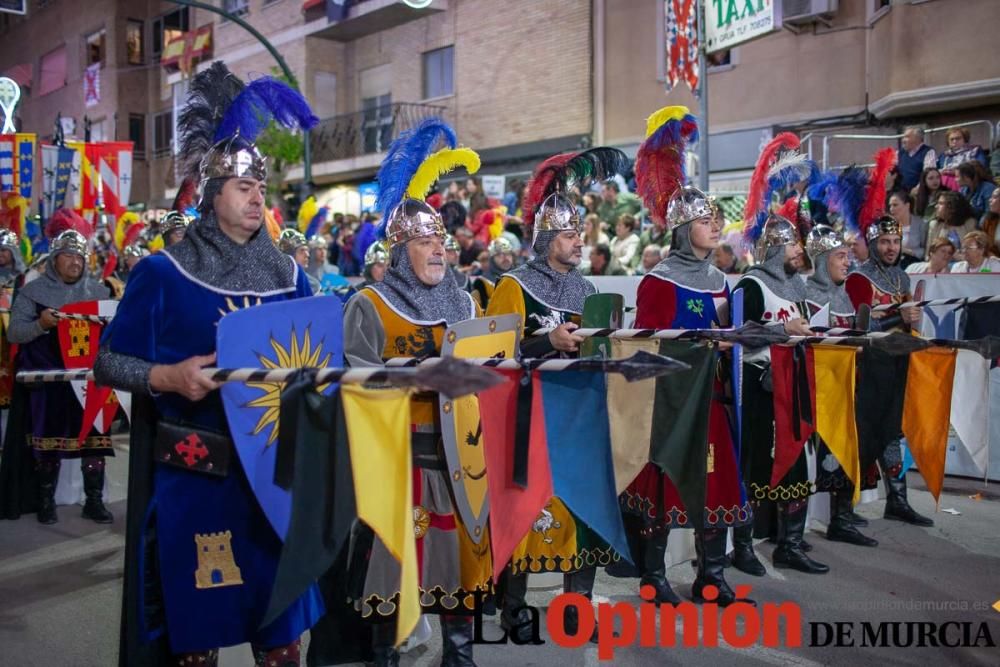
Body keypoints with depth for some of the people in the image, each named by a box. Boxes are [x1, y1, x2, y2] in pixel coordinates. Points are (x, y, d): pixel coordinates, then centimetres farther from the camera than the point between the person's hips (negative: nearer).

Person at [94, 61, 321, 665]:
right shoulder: (163, 273, -4)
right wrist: (170, 376, -19)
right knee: (197, 617, 9)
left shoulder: (289, 275, 7)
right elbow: (108, 362, -2)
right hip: (193, 473, -3)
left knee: (281, 614, 10)